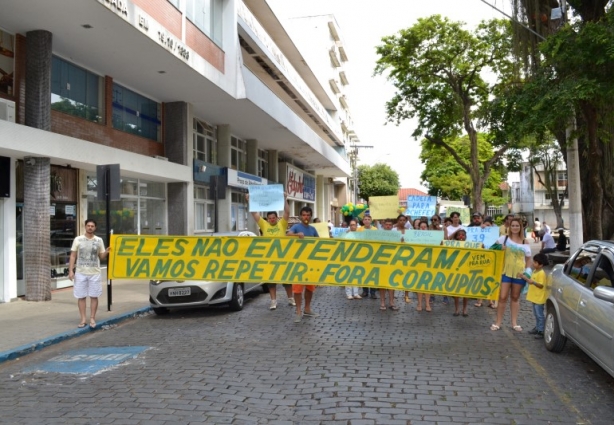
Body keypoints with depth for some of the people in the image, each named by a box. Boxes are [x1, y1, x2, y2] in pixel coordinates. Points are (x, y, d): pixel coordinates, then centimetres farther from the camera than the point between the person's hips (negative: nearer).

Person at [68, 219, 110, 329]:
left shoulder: (99, 240, 4)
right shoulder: (78, 239, 1)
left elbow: (101, 257, 8)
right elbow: (73, 256, 3)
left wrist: (106, 252, -15)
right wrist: (71, 270, -5)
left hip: (94, 273, 0)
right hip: (80, 273, 0)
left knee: (94, 296, 1)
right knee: (81, 296, 4)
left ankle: (92, 318, 10)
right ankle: (83, 319, 13)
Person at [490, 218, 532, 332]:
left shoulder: (525, 242, 9)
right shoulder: (504, 238, 4)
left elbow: (528, 259, 12)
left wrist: (528, 270, 0)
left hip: (519, 273, 2)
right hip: (506, 271, -2)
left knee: (515, 298, 12)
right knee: (502, 297, -4)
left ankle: (514, 323, 20)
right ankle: (498, 323, 5)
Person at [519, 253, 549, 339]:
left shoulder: (541, 273, -19)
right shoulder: (535, 271, 10)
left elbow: (541, 285, -22)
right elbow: (531, 281, 18)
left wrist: (533, 282, -35)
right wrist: (525, 278, 7)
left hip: (539, 298, -10)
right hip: (534, 297, 10)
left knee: (539, 315, -4)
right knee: (536, 314, 18)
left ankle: (541, 331, 1)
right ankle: (537, 328, 28)